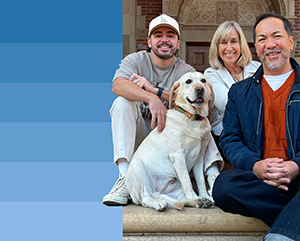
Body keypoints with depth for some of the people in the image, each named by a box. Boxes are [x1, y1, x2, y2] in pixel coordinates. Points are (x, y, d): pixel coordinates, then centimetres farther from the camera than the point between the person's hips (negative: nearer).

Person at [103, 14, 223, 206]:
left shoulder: (187, 71, 3)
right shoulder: (136, 60, 1)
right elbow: (118, 85, -22)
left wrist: (156, 90, -28)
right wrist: (151, 98, -40)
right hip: (138, 135, -1)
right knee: (122, 102, -25)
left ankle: (213, 173, -32)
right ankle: (125, 177, -35)